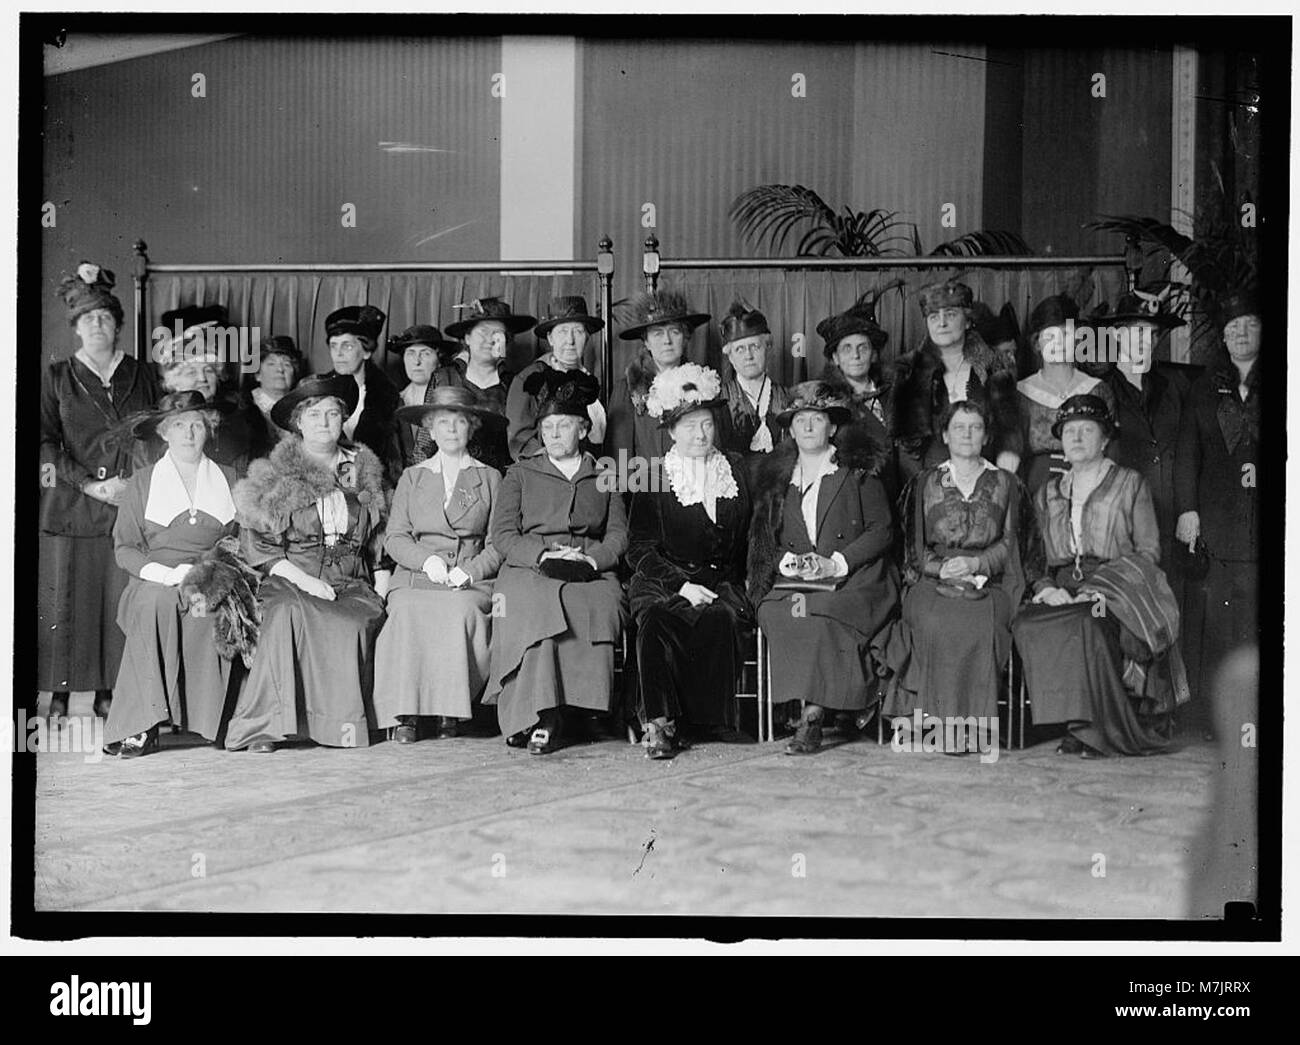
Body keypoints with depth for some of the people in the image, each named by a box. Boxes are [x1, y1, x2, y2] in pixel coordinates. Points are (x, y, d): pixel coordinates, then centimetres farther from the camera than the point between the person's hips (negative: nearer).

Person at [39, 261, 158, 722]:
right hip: (70, 506, -1)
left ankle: (107, 691, 6)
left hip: (128, 503, 1)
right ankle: (59, 694, 4)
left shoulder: (139, 375, 12)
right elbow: (46, 442, -1)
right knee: (64, 595, -3)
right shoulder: (57, 377, 6)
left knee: (119, 597, -1)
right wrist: (91, 484, -11)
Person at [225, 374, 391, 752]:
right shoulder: (274, 475, 9)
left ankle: (345, 725, -24)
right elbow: (255, 540, 2)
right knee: (288, 614, -37)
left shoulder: (364, 469, 20)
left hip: (352, 583, 2)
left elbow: (380, 537, 23)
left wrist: (381, 582, 6)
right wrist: (300, 577, -11)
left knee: (353, 622, -33)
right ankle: (265, 726, -35)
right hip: (293, 582, -2)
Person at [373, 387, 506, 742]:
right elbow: (394, 536, 11)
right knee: (409, 612, -34)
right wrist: (427, 559, -9)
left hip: (472, 580, -1)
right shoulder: (412, 477, 22)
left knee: (460, 610, -35)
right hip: (415, 578, 1)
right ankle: (404, 712, -31)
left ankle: (449, 711, -28)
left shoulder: (490, 478, 18)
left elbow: (499, 542, 9)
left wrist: (471, 570, -10)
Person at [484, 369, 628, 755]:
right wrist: (543, 556, -11)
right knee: (536, 606, -36)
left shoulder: (604, 476, 22)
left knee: (598, 604, -34)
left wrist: (592, 559, -9)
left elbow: (619, 535, 12)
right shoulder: (521, 474, 18)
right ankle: (539, 719, -38)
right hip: (529, 568, -1)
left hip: (590, 572, 1)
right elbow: (503, 534, 7)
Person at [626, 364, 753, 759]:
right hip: (661, 581, -1)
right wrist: (681, 585, -13)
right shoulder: (653, 478, 8)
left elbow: (747, 539, 13)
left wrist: (716, 585, -3)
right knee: (655, 618, -33)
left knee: (721, 618, -32)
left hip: (721, 582, 1)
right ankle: (657, 720, -32)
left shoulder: (736, 470, 15)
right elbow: (640, 549, 2)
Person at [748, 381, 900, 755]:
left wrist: (836, 564, -12)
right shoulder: (776, 475, 17)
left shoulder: (858, 471, 7)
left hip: (853, 580, -3)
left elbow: (881, 529, 0)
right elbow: (764, 540, 16)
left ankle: (811, 717, -26)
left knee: (818, 616, -33)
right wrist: (788, 562, -6)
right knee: (774, 613, -29)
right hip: (793, 581, 3)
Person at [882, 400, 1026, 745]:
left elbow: (1009, 543, 8)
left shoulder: (1005, 484, 16)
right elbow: (913, 546, 11)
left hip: (989, 581, 0)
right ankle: (944, 718, -29)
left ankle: (972, 719, -29)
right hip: (932, 579, 0)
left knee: (979, 624, -34)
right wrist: (942, 567, -9)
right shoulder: (924, 484, 17)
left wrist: (975, 564, -11)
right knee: (936, 623, -34)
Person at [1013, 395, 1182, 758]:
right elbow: (1037, 557, 19)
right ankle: (1078, 721, -24)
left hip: (1116, 592, -3)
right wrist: (1047, 588, -5)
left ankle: (1091, 728, -27)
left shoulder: (1130, 484, 10)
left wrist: (1100, 589, -12)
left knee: (1088, 625, -37)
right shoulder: (1048, 493, 22)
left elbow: (1148, 552, 2)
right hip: (1061, 591, 4)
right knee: (1026, 626, -29)